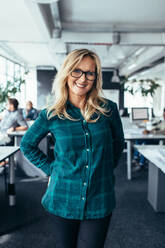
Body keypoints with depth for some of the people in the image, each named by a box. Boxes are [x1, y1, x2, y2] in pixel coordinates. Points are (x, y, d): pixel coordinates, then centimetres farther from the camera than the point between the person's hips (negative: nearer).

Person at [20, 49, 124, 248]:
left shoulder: (108, 110, -5)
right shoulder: (51, 115, -7)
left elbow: (118, 142, 12)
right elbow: (27, 145, 7)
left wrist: (106, 169, 6)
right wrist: (51, 168, -1)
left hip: (99, 202, 0)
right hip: (64, 200, 0)